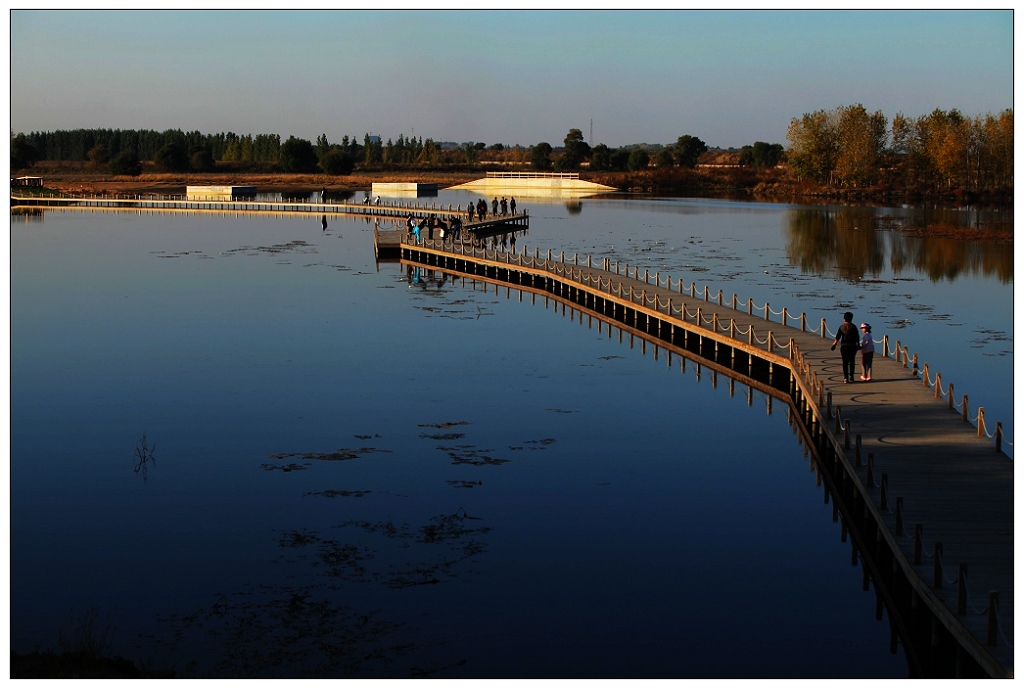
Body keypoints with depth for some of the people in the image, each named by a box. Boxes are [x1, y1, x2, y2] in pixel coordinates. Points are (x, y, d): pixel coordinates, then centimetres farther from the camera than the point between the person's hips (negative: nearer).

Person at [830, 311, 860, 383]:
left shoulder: (841, 327, 0)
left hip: (844, 346, 0)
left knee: (845, 362, 3)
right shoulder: (853, 326, -2)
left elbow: (837, 337, -2)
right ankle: (851, 377, 12)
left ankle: (845, 378, -2)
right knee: (852, 362, 11)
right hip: (852, 346, 0)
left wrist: (834, 344, 7)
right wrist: (858, 344, 12)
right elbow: (857, 337, 0)